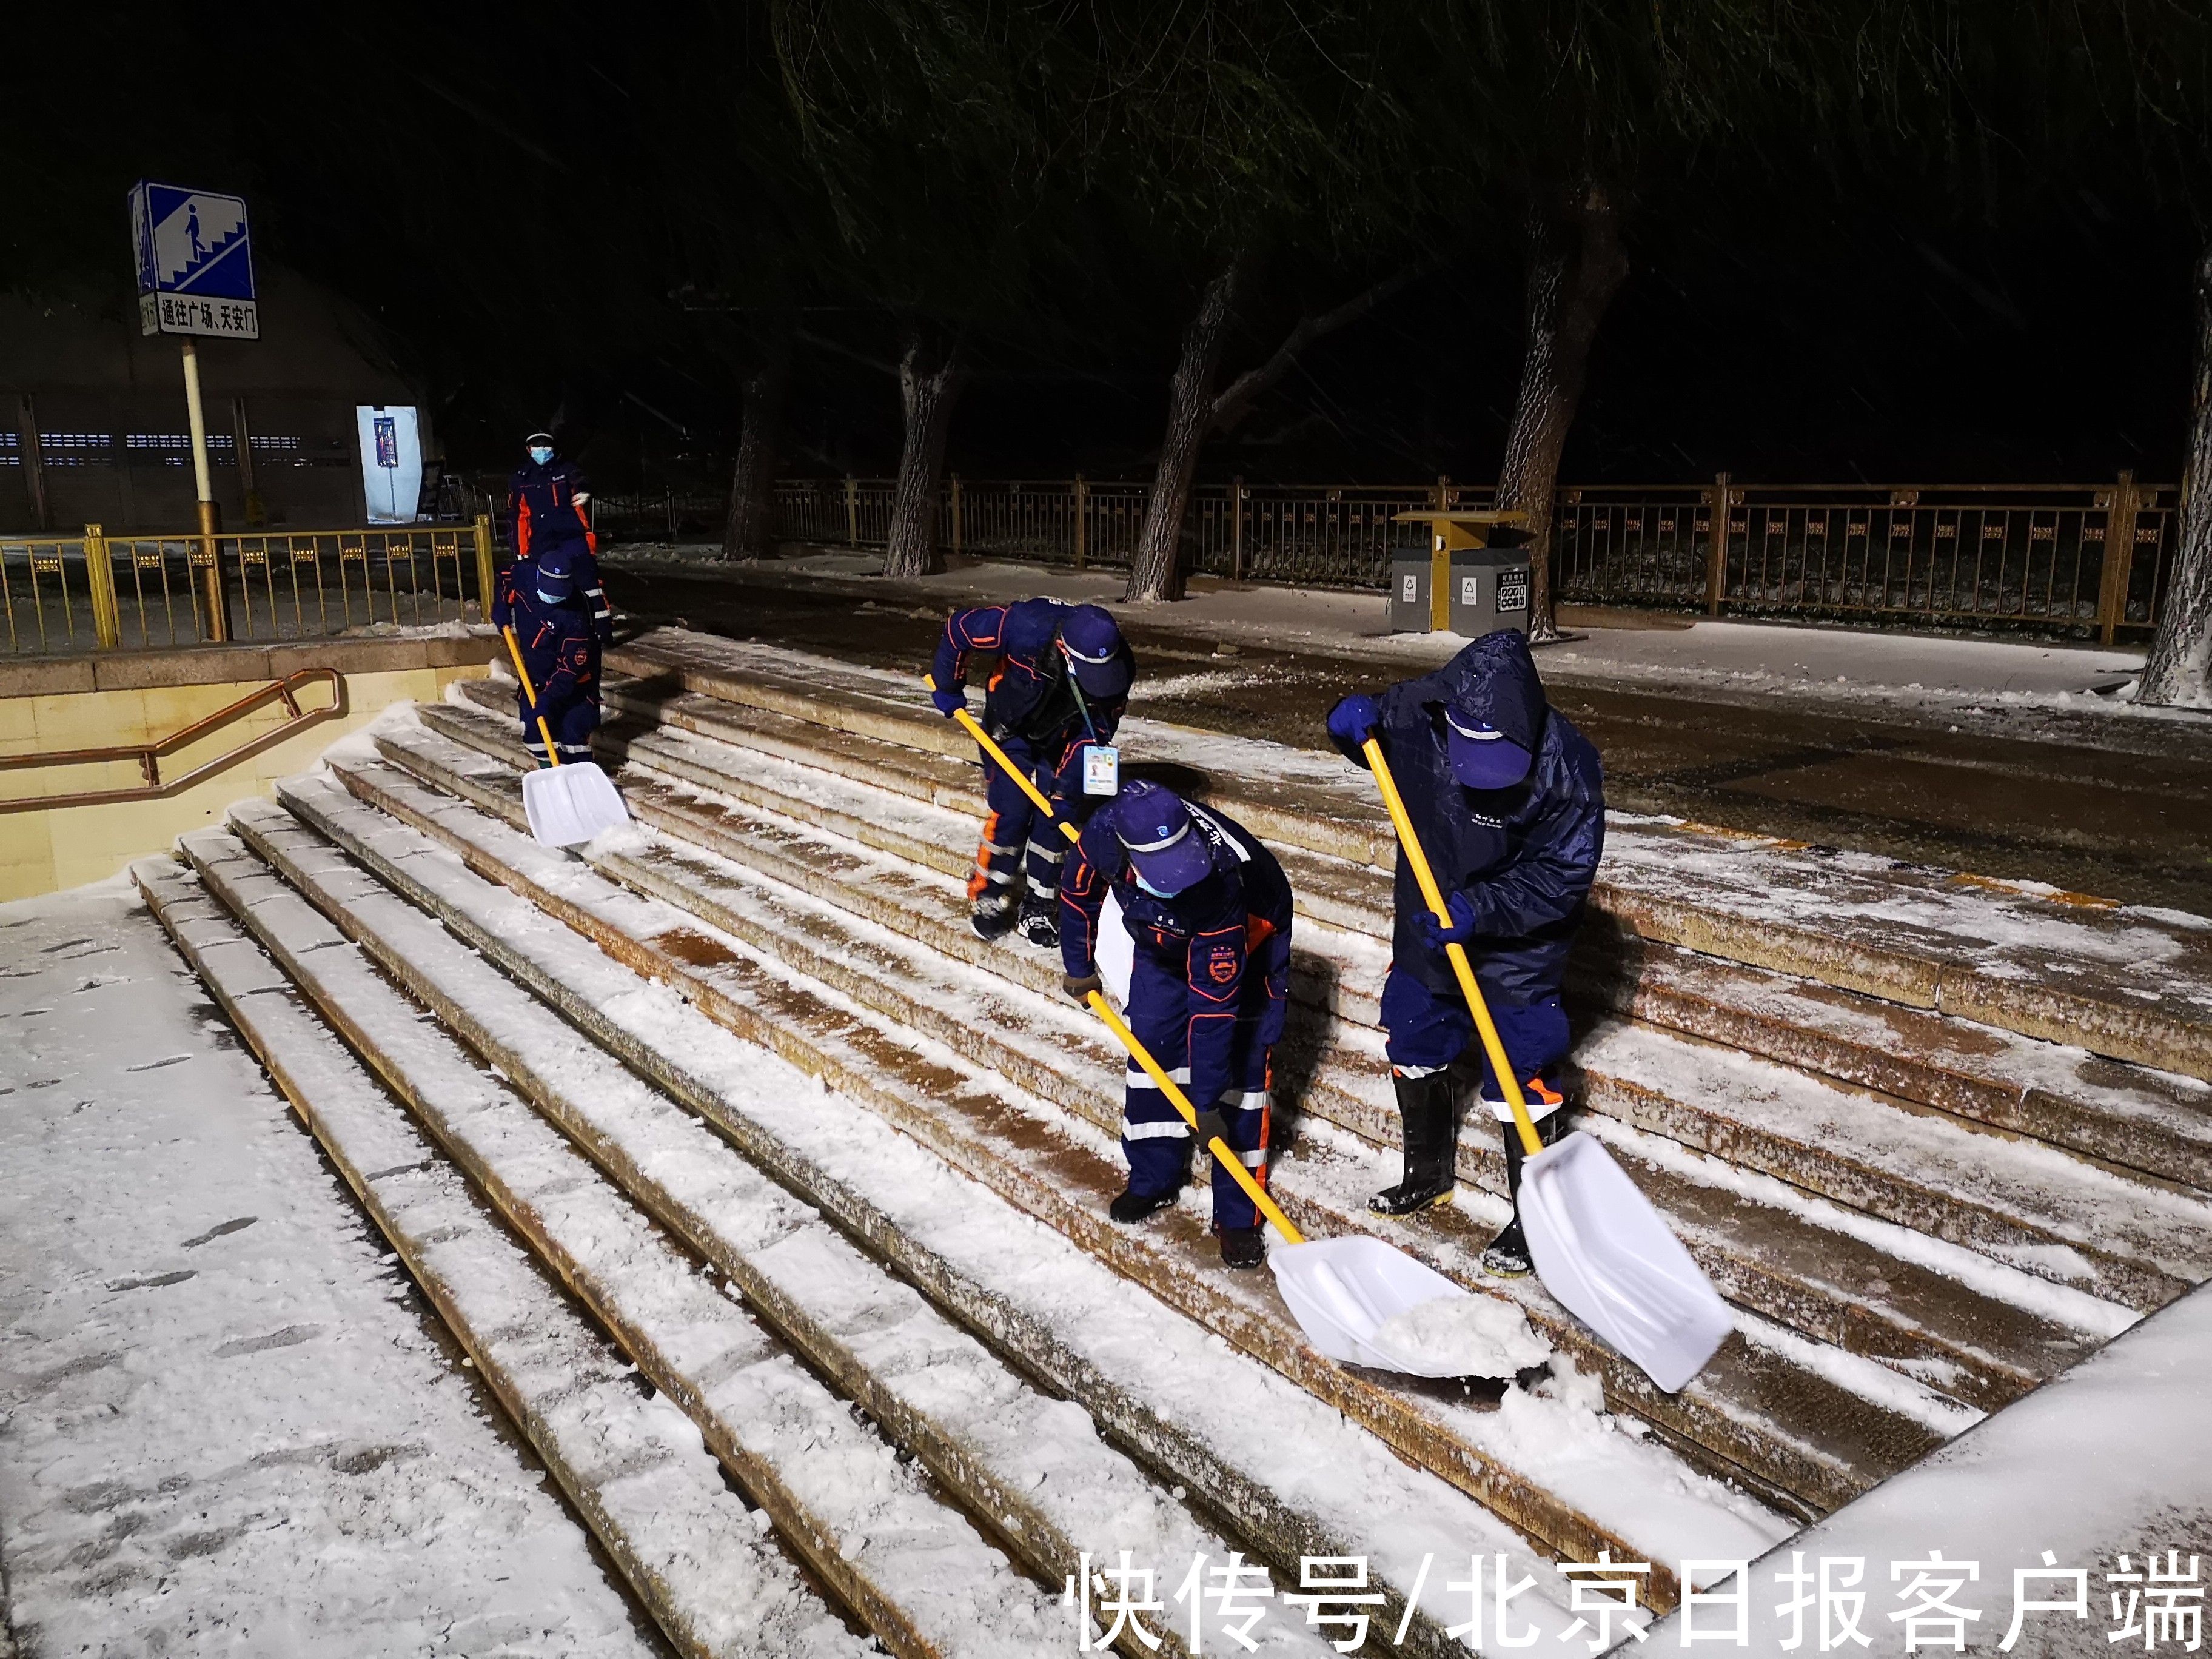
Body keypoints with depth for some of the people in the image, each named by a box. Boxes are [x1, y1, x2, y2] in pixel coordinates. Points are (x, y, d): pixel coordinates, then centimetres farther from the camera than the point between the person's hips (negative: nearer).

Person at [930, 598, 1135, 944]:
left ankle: (1039, 905, 9)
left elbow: (1096, 731, -21)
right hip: (1009, 727, -2)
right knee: (1010, 810, -12)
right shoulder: (1027, 626, -39)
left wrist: (1068, 783, -29)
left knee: (1058, 813, -5)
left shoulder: (1118, 669, -30)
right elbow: (959, 628, -24)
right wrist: (946, 687, -12)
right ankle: (987, 895, 7)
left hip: (1063, 739, 2)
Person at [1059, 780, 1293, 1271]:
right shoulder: (1104, 835, -33)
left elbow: (1213, 1005, -39)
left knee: (1240, 1065, -9)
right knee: (1151, 1046, 3)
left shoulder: (1221, 880, -45)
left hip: (1247, 941, -4)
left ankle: (1237, 1214, 0)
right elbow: (1080, 892, -6)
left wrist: (1207, 1101, -33)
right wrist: (1079, 966, 6)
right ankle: (1153, 1180, 21)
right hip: (1163, 941, 5)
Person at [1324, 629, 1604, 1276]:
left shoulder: (1567, 765, -28)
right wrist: (1352, 720, -22)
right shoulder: (1419, 711, -19)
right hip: (1425, 930, 5)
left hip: (1514, 948, -5)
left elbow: (1563, 875, -23)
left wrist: (1482, 908, -35)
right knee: (1414, 1054, 21)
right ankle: (1428, 1174, 46)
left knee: (1520, 1082, 0)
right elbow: (1371, 727, 3)